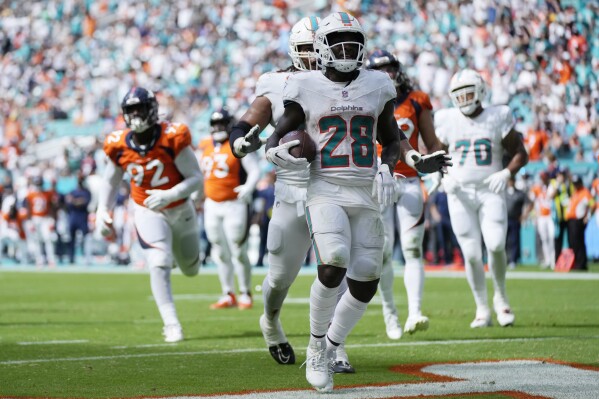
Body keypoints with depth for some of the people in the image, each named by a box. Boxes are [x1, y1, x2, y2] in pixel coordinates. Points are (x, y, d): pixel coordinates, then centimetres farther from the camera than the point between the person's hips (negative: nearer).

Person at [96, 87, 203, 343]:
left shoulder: (172, 138, -23)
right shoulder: (119, 146, -13)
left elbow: (196, 178, -21)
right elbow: (110, 182, 5)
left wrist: (169, 195, -36)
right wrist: (102, 212, -8)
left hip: (180, 210, 0)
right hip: (148, 213, 0)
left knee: (191, 269, 18)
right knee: (159, 265, -22)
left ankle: (178, 250, 56)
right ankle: (172, 324, -13)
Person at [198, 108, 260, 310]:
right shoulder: (205, 146, 10)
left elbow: (254, 171, -15)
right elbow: (200, 174, 24)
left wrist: (249, 187, -33)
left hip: (235, 204, -6)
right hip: (212, 205, 6)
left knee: (238, 252, -4)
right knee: (220, 253, 8)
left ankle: (246, 294, 9)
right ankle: (228, 295, 16)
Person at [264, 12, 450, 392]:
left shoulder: (377, 86, 9)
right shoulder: (307, 89, 1)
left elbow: (391, 137, 22)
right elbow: (278, 137, 6)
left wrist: (415, 159, 3)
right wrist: (280, 153, -16)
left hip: (366, 196, 4)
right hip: (326, 192, -4)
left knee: (365, 283, -1)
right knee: (333, 265, -26)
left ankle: (329, 349, 21)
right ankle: (316, 346, -4)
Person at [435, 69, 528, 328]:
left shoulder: (497, 118, 1)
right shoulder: (447, 121, 4)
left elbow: (520, 154, 6)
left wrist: (506, 173, -12)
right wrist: (444, 176, -5)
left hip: (490, 192, -1)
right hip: (460, 193, 1)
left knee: (495, 245, -18)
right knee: (471, 254, -3)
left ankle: (501, 297, 6)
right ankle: (482, 309, 9)